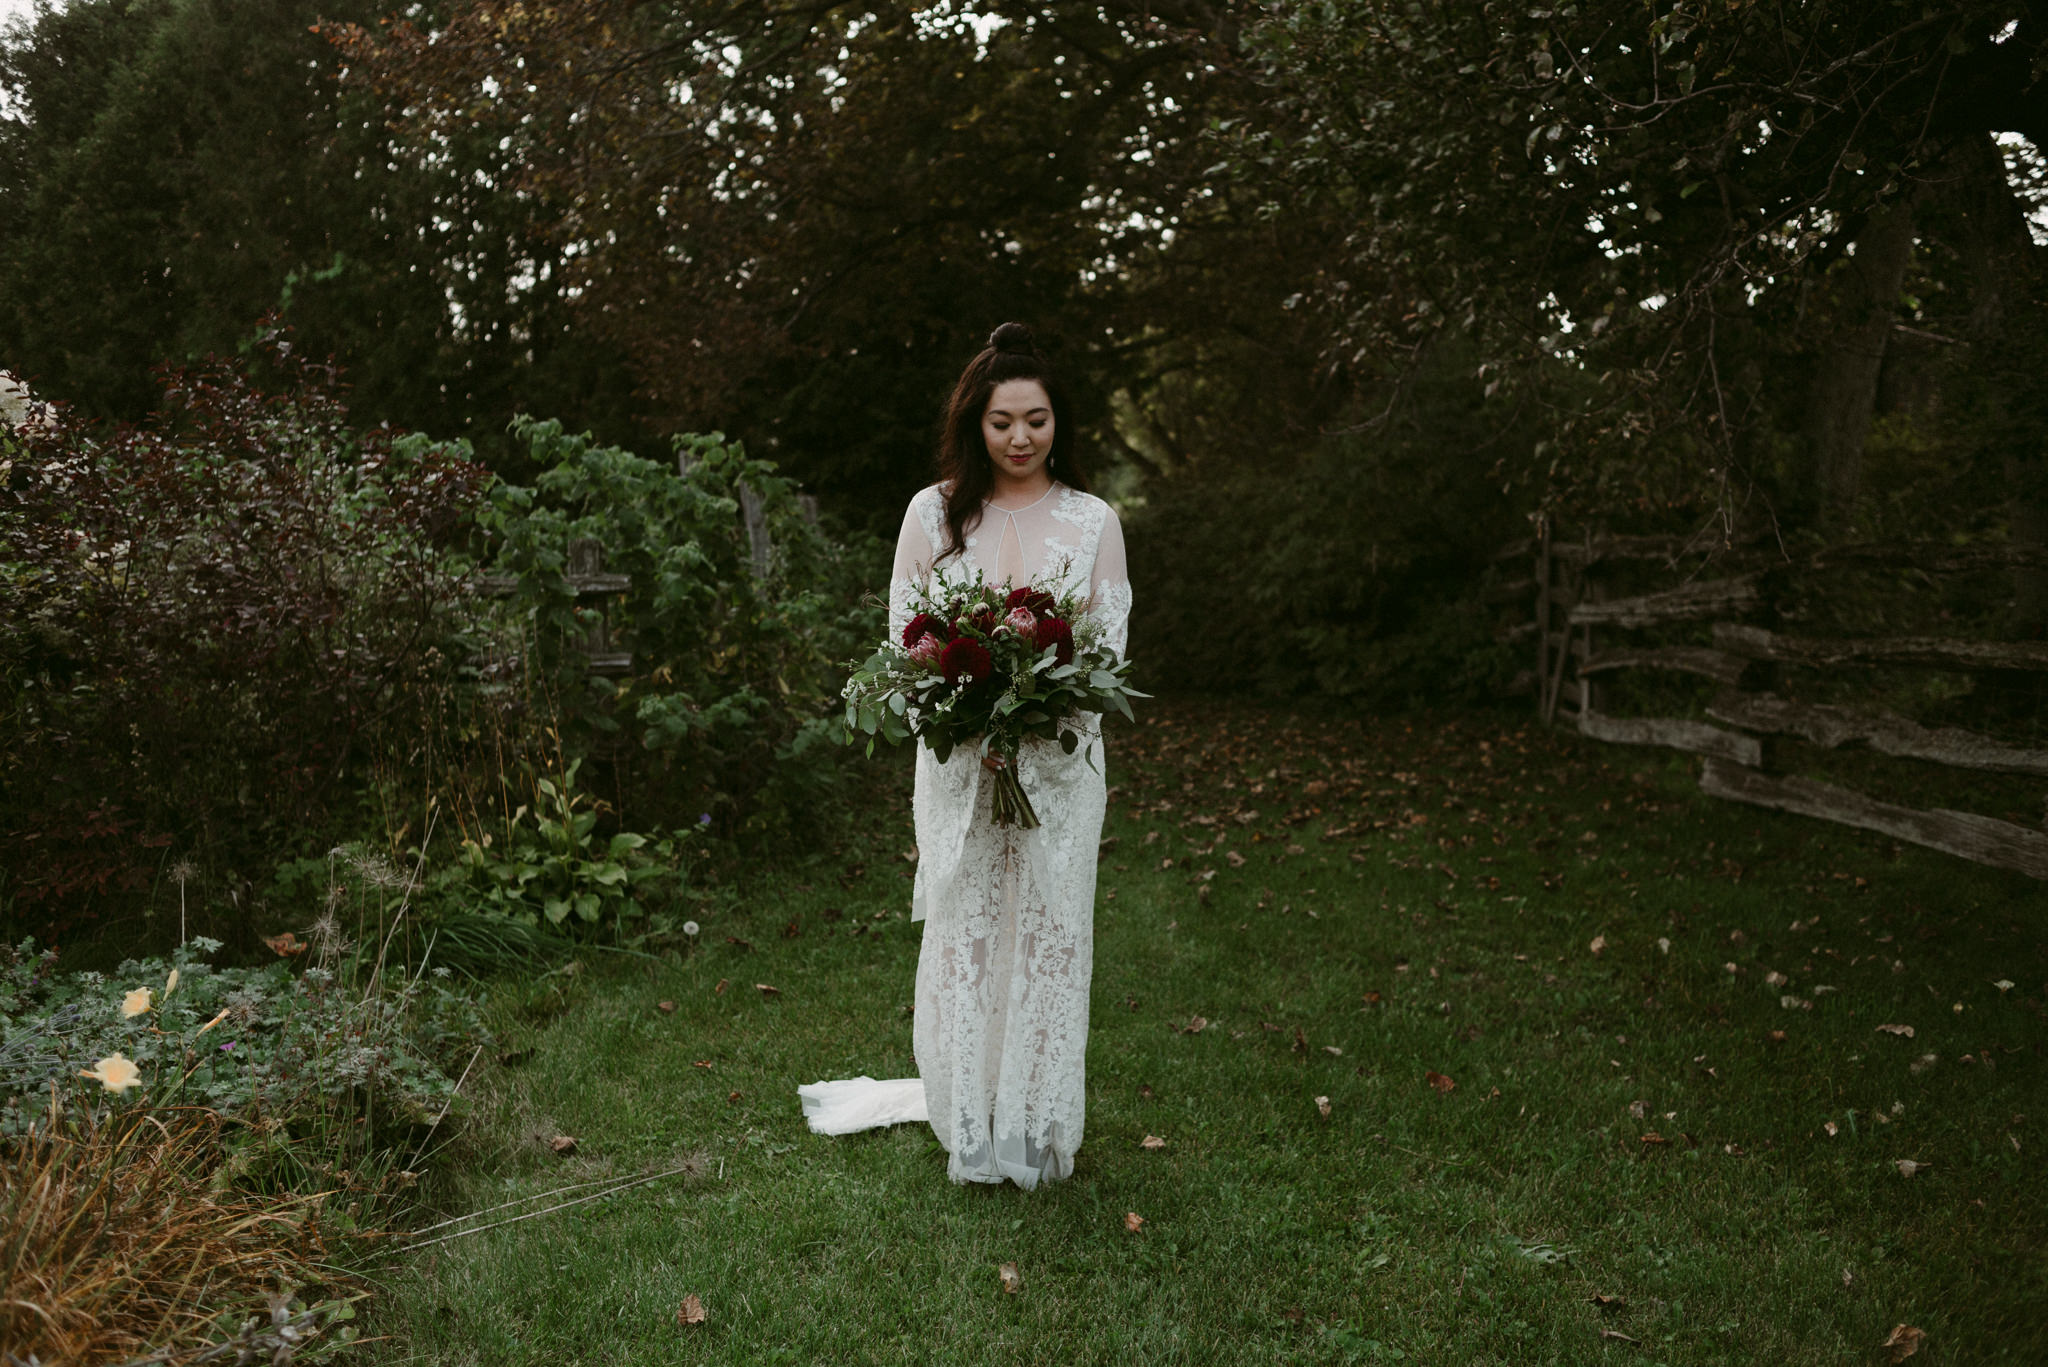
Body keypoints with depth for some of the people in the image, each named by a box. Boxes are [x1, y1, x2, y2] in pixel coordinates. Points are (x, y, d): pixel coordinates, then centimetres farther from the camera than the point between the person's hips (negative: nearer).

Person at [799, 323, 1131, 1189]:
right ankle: (968, 1129, 19)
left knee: (1050, 932, 4)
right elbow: (904, 637, 3)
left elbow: (1110, 642, 3)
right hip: (958, 757, 0)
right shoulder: (934, 513, 4)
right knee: (962, 931, 5)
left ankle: (1039, 1133, 19)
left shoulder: (1093, 521, 5)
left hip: (1061, 759, 0)